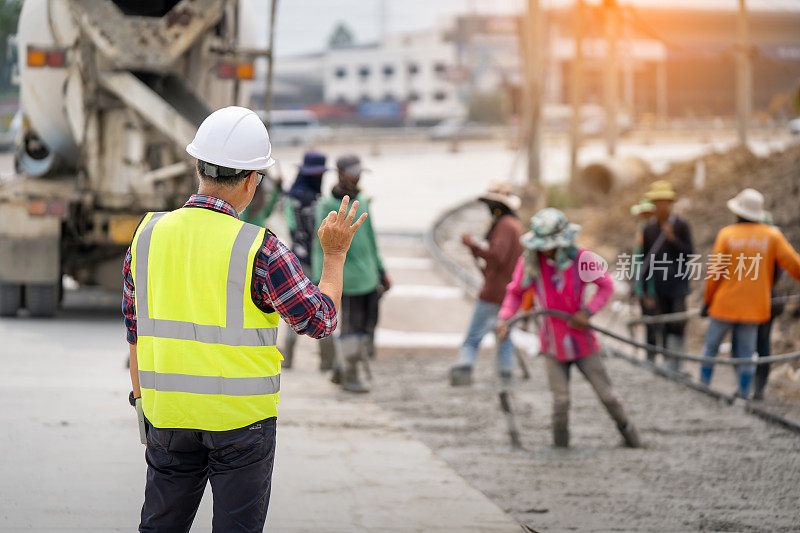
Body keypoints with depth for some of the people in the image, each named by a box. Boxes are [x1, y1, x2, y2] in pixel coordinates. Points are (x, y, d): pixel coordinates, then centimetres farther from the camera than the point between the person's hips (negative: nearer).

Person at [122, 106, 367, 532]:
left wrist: (144, 406, 17)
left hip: (170, 416, 4)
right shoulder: (259, 250, -16)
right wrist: (335, 255, 8)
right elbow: (320, 320, -6)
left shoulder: (148, 236, -2)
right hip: (242, 417, -4)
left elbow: (136, 331, 6)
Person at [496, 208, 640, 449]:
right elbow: (515, 292, 6)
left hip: (582, 341, -1)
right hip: (553, 345, 1)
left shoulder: (581, 258, -14)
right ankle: (560, 447, 11)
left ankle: (628, 432, 31)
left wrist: (587, 311, -13)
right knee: (560, 401, -4)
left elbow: (606, 285, -1)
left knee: (607, 394, 9)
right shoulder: (530, 261, -9)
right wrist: (504, 318, -11)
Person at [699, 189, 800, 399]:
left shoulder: (727, 234, -5)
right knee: (746, 355, 6)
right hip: (753, 308, 1)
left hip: (725, 304, -1)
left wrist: (707, 300, 5)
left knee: (711, 347, 14)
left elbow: (714, 272, -5)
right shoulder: (772, 236, -3)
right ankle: (743, 396, 4)